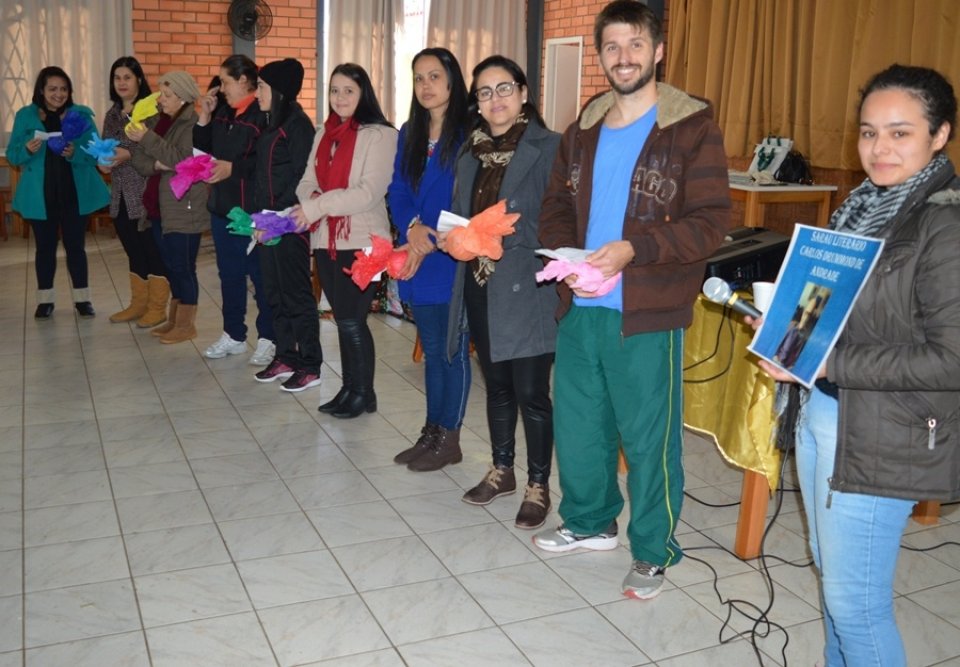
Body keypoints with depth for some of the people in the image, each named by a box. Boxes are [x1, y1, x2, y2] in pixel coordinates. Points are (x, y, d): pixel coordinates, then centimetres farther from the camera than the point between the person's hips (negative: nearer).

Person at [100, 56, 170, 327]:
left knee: (153, 250, -1)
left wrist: (129, 155, -21)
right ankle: (138, 304, 25)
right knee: (133, 251, 14)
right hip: (121, 195, 7)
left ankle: (157, 308, 8)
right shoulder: (112, 115, 15)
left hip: (145, 193, -7)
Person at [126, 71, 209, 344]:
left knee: (182, 265, -3)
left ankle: (187, 325, 7)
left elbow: (182, 160, -22)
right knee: (171, 264, 14)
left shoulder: (194, 124, -10)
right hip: (160, 206, 8)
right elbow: (139, 158, 8)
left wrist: (146, 138, -22)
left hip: (184, 206, -7)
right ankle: (174, 320, 24)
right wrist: (155, 165, -14)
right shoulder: (157, 120, 12)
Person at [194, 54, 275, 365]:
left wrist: (234, 168, -23)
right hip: (222, 206, 8)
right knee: (229, 273, 16)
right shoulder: (223, 112, 11)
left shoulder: (264, 113, -14)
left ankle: (268, 339, 13)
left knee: (260, 275, 2)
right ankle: (233, 334, 28)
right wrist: (204, 118, 4)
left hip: (253, 210, -8)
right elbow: (204, 149, 15)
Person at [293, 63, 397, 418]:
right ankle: (349, 388, 24)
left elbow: (370, 192, -17)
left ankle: (363, 392, 14)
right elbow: (308, 182, 10)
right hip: (327, 240, 6)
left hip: (361, 241, -6)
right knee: (342, 319, 13)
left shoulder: (380, 134, -8)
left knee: (352, 320, -3)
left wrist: (318, 206, -19)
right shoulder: (324, 134, 14)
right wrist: (308, 204, -13)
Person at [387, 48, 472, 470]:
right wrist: (412, 227, -11)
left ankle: (449, 439, 14)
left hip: (452, 259, -6)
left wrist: (431, 241, -17)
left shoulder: (468, 134, -8)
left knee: (452, 350, 3)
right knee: (431, 349, 14)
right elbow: (398, 192, 8)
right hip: (416, 260, 6)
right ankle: (431, 432, 25)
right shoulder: (410, 133, 12)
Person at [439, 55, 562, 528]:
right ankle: (502, 470, 33)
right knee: (497, 385, 17)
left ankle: (538, 485, 16)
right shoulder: (472, 153, 13)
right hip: (480, 288, 6)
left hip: (527, 290, -6)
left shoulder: (548, 148, -7)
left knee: (530, 391, 0)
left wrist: (503, 235, -21)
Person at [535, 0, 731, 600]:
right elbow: (556, 208, 16)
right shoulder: (583, 131, 12)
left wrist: (633, 249, -23)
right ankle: (590, 522, 39)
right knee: (576, 426, 16)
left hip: (647, 314, -6)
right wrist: (564, 255, -5)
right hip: (580, 307, 6)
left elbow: (712, 221, -12)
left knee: (649, 436, 4)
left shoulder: (693, 129, -6)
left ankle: (653, 552, 24)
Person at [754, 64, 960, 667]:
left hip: (880, 437, -8)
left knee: (855, 601, 3)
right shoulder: (869, 204, 8)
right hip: (821, 413, 8)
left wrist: (826, 363, -22)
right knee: (832, 576, 22)